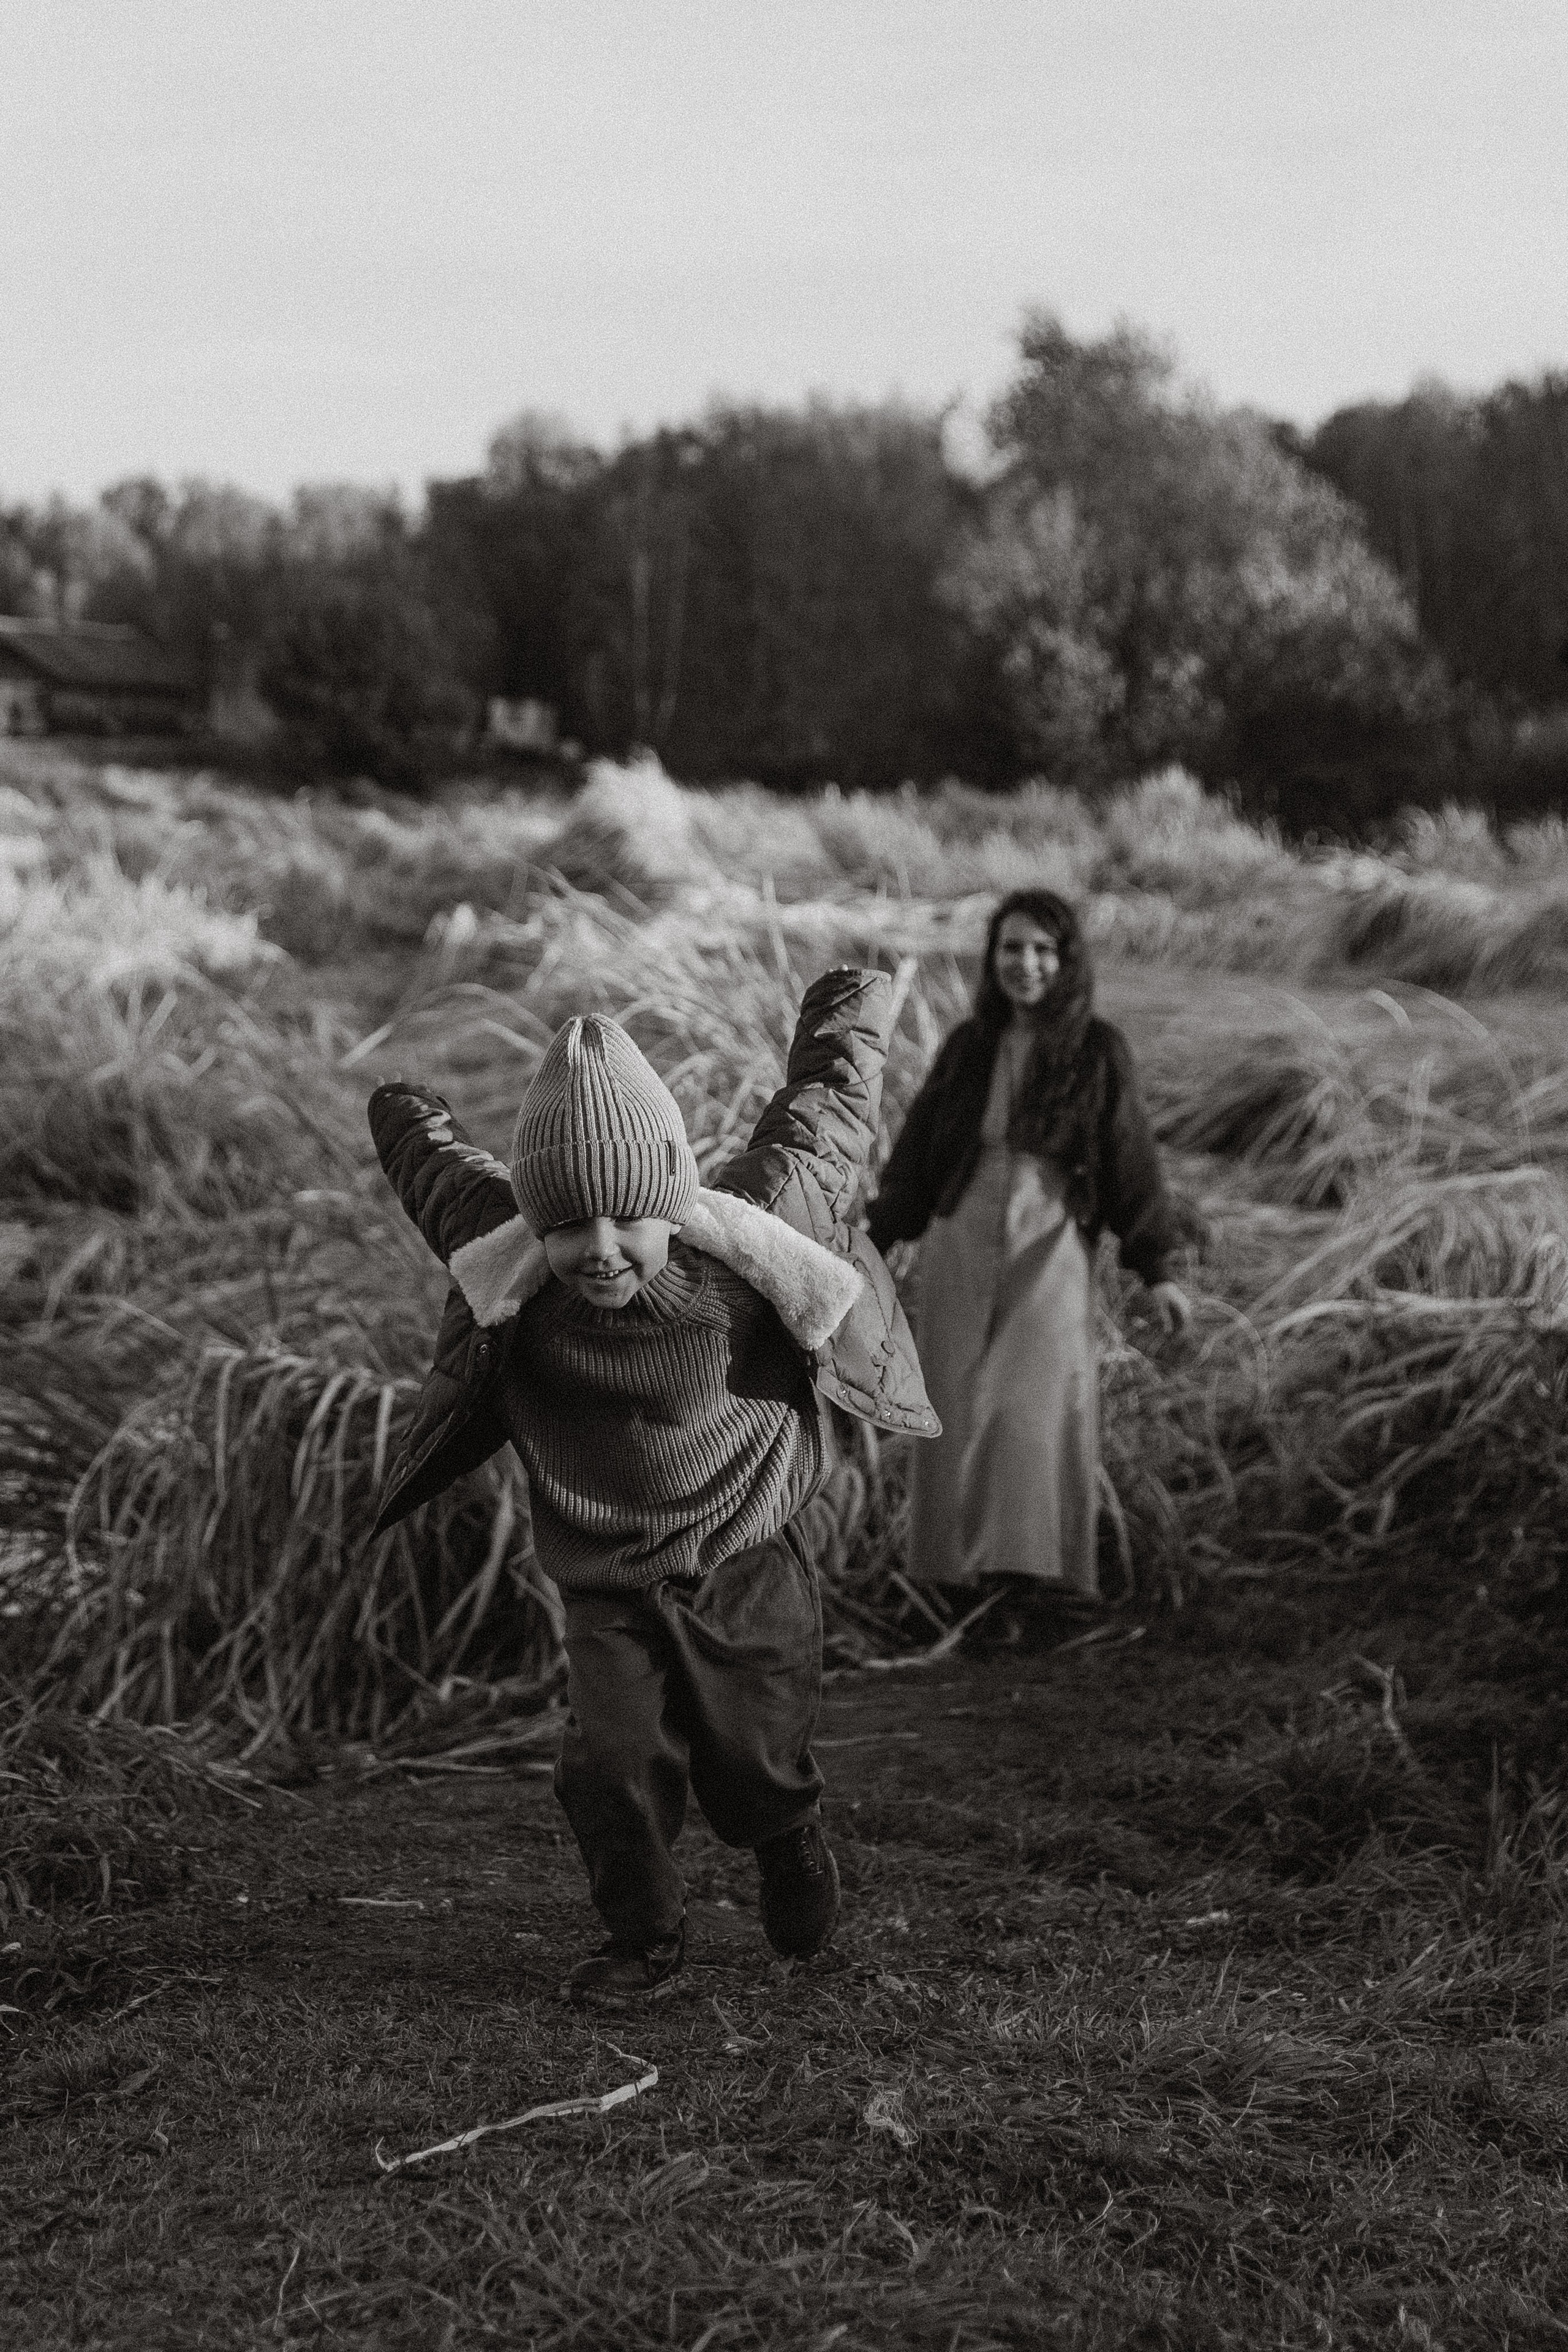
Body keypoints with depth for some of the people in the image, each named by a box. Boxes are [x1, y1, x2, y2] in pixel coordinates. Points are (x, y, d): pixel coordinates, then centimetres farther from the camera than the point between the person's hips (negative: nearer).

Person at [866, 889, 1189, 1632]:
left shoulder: (1098, 1052, 0)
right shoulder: (967, 1047, 5)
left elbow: (1131, 1160, 2)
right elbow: (917, 1149, 11)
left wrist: (1157, 1270, 0)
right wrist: (874, 1244, 9)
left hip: (1051, 1251, -2)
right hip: (960, 1244, 2)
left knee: (1038, 1411, -8)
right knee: (961, 1416, 2)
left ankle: (1037, 1581, -2)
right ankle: (969, 1571, 8)